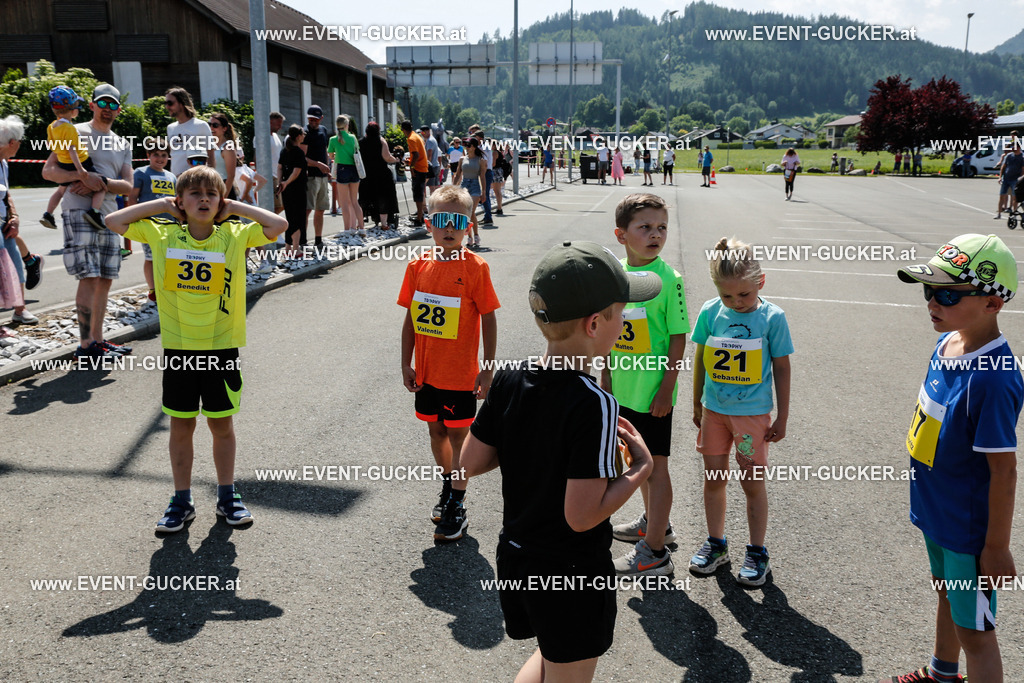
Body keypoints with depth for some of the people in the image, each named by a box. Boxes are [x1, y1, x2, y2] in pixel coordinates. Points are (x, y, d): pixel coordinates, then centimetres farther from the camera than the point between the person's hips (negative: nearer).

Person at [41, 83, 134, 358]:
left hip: (108, 215, 6)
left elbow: (127, 186, 7)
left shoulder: (123, 145, 18)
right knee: (89, 278, -11)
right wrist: (83, 176, -20)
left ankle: (97, 338, 17)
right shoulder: (75, 133, 2)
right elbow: (48, 171, -6)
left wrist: (102, 181, -12)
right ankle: (86, 344, -5)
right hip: (80, 212, -6)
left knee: (105, 279, 8)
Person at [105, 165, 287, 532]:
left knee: (222, 423, 10)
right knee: (180, 425, 10)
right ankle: (181, 501, 24)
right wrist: (160, 204, -2)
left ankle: (227, 496, 26)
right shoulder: (162, 234, -1)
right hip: (178, 346, 1)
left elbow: (278, 224, -13)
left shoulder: (235, 235, -4)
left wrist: (235, 207, -6)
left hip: (222, 347, -1)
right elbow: (114, 221, -2)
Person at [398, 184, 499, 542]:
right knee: (436, 430, 18)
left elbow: (488, 319, -10)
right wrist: (406, 364, 4)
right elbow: (411, 318, 6)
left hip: (460, 372, -5)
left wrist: (487, 368, -11)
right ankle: (449, 486, 40)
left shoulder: (474, 267, -12)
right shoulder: (418, 266, 0)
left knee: (458, 435, 5)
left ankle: (457, 508, 17)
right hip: (426, 371, 5)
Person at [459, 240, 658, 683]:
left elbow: (470, 463, 1)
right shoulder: (594, 405, -28)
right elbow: (581, 516, -27)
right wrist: (642, 467, -15)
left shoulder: (508, 382, -8)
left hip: (515, 558, 6)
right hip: (573, 576, -6)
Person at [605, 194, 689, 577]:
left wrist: (667, 389, -15)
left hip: (653, 391, -6)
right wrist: (606, 376, 13)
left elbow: (679, 337, -13)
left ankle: (655, 552, 14)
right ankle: (655, 522, 42)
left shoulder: (668, 279, -15)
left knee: (655, 465, 3)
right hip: (623, 388, 6)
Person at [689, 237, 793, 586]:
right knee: (713, 479, 13)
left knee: (753, 483, 7)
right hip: (714, 410, 3)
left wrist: (782, 418, -2)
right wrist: (697, 405, 11)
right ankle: (716, 544, 31)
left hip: (753, 413, -3)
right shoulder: (710, 312, -5)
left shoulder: (772, 317, -11)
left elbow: (781, 368, -4)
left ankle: (757, 553, 23)